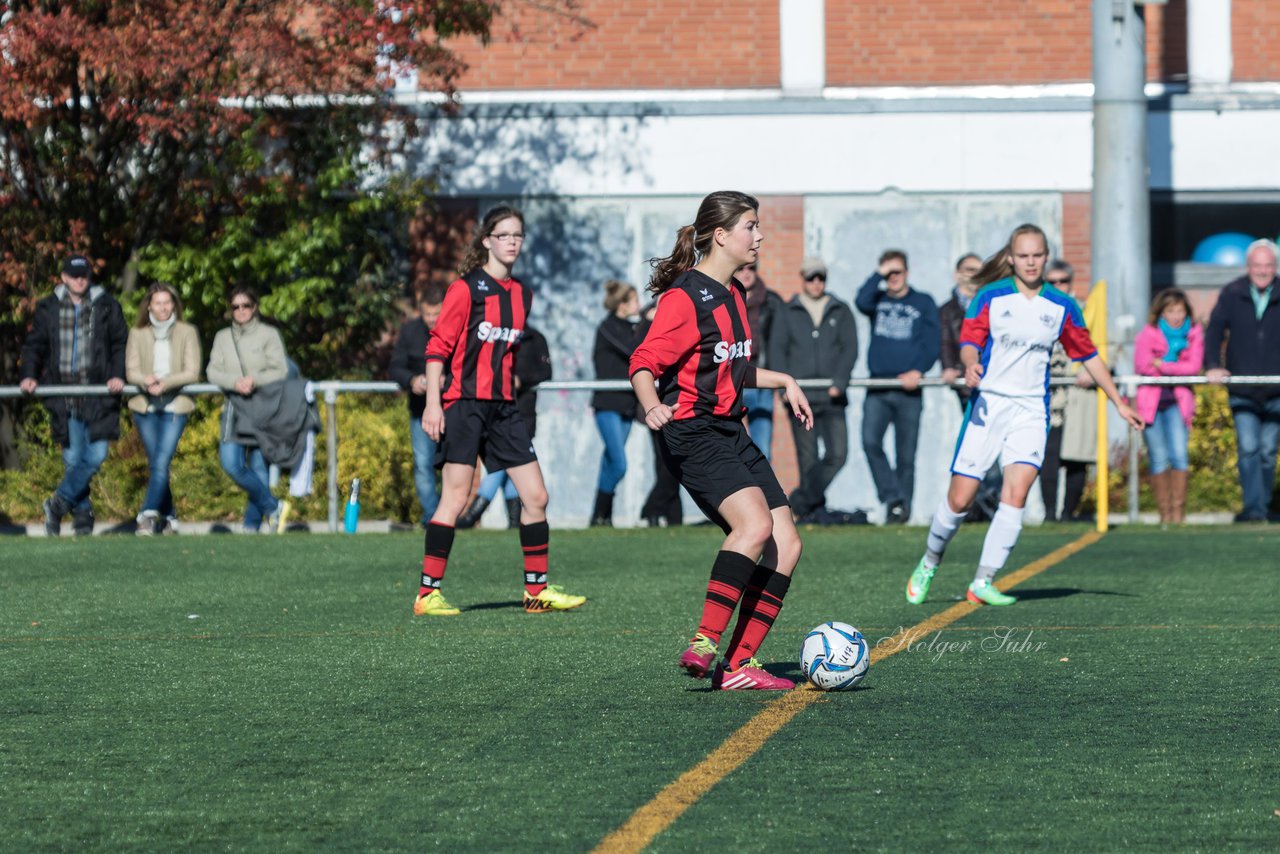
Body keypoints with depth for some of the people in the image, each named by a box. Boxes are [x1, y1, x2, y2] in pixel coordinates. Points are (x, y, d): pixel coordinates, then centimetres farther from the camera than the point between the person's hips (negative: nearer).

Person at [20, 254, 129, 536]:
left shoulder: (106, 306, 5)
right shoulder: (48, 309, 8)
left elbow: (120, 344, 6)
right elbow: (34, 345, 12)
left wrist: (118, 375, -9)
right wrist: (29, 375, -4)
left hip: (98, 393, -1)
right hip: (64, 396, 1)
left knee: (96, 455, -8)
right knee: (73, 459, 1)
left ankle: (59, 503, 8)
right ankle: (82, 513, 13)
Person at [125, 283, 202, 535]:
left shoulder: (187, 333, 5)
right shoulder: (137, 334, 10)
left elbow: (192, 372, -2)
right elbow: (131, 371, 2)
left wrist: (165, 382, -17)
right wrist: (146, 381, -21)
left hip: (175, 405, -2)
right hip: (145, 406, 2)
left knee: (161, 462, -16)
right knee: (155, 464, 3)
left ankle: (148, 516, -22)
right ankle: (169, 519, 13)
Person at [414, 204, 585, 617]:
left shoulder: (521, 294, 14)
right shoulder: (466, 289, -7)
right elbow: (438, 347, -9)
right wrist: (433, 404, -15)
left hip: (503, 408, 7)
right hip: (464, 405, -7)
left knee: (536, 496, 4)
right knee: (455, 498, -10)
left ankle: (537, 590, 13)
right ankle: (427, 594, -5)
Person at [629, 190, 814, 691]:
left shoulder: (733, 294, 16)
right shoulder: (686, 297, -12)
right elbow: (644, 363, -19)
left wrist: (783, 382, 29)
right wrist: (651, 405, -37)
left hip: (730, 434, 10)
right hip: (692, 435, -10)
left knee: (786, 544, 1)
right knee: (755, 523, -29)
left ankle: (738, 666, 2)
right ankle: (704, 645, -29)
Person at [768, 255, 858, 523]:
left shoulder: (841, 312, 13)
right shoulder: (787, 313, 12)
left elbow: (850, 348, 4)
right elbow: (777, 350, 4)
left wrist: (839, 382, -12)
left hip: (831, 398, 1)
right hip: (800, 397, -1)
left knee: (837, 453, -11)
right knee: (807, 458, -2)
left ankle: (801, 502, -1)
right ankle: (815, 508, 7)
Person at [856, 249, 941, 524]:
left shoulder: (923, 303, 10)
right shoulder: (878, 300, 13)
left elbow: (933, 343, 3)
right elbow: (862, 302, -11)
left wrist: (918, 370, -12)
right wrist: (879, 274, -6)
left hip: (908, 389, -1)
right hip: (877, 388, 1)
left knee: (905, 453, 1)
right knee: (870, 442, -18)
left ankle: (903, 505, 10)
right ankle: (892, 498, -13)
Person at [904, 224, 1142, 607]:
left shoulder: (1062, 306, 7)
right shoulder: (990, 297, 0)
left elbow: (1088, 355, 16)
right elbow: (969, 341, -6)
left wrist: (1119, 403, 17)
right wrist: (971, 365, -30)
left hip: (1031, 409, 2)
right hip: (988, 403, -2)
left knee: (1016, 495, -16)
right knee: (960, 499, -4)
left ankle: (983, 582, -9)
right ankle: (929, 563, 23)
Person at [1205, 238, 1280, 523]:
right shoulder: (1231, 295, 0)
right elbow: (1214, 330, 1)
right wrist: (1212, 366, -12)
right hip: (1242, 390, -1)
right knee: (1248, 448, -14)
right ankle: (1253, 507, -15)